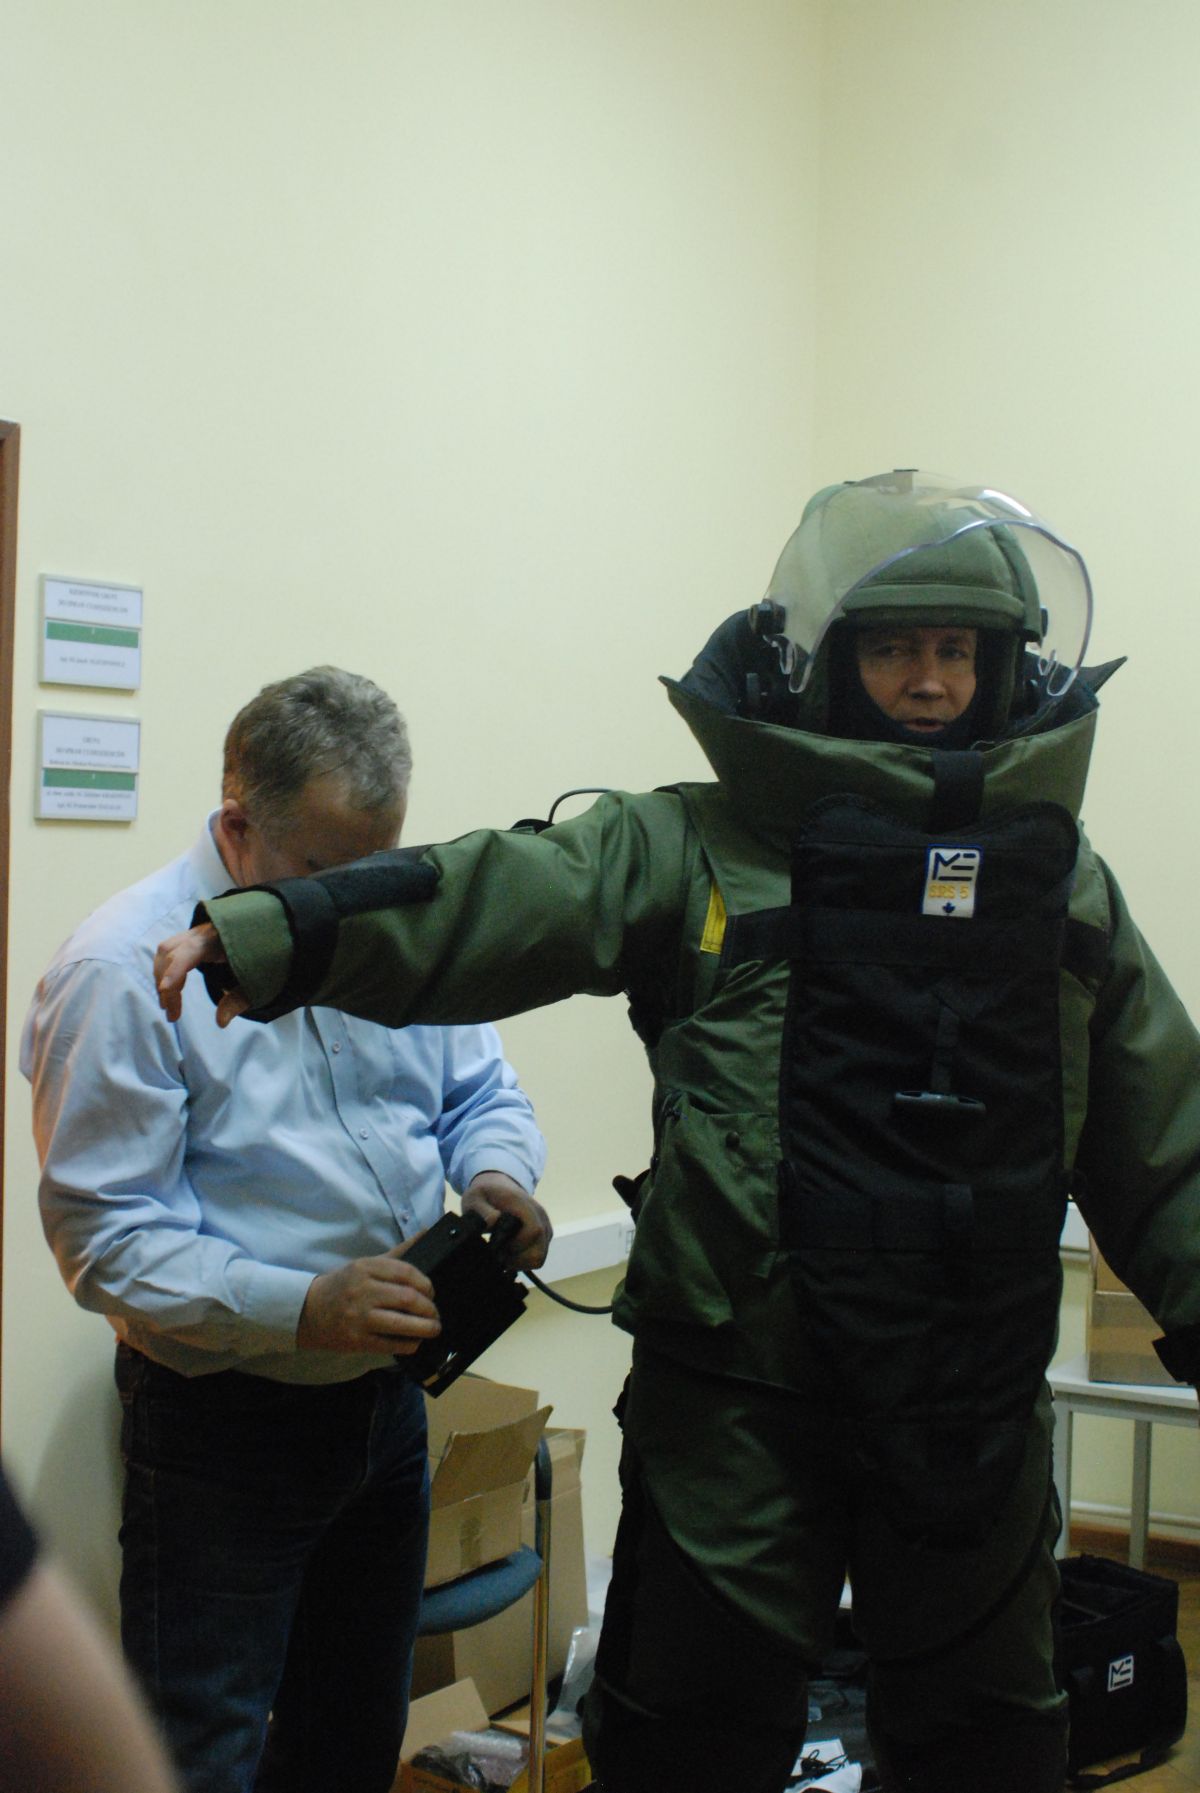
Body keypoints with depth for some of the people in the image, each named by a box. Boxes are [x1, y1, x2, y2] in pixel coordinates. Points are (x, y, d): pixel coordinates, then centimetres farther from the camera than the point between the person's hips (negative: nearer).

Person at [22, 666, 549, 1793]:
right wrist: (303, 1308, -30)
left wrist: (495, 1174, -11)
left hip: (386, 1397, 6)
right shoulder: (124, 970, -17)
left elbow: (480, 1093, 13)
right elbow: (105, 1238, -19)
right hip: (218, 1431, -6)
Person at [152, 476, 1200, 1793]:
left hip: (976, 1409, 3)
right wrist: (264, 935, -31)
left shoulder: (1062, 882, 8)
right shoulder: (699, 851, -2)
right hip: (742, 1389, -3)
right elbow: (496, 899, -17)